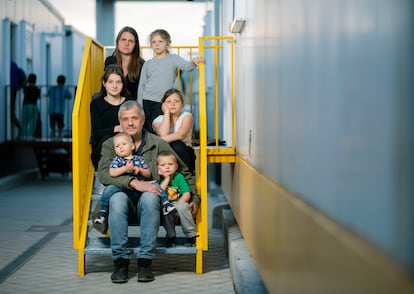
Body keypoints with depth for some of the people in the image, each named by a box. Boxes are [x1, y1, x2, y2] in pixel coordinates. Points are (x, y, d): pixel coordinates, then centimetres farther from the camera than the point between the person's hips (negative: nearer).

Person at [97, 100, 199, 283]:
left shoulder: (158, 144, 11)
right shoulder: (110, 145, 10)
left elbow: (184, 172, 19)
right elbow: (104, 173, -9)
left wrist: (194, 198, 7)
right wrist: (133, 182, -23)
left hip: (148, 203, 0)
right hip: (125, 203, 0)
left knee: (149, 197, -35)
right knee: (117, 197, -35)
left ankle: (145, 260, -31)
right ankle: (120, 260, -29)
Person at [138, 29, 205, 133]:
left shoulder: (173, 59, 4)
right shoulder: (148, 64, 12)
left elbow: (187, 66, -13)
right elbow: (142, 85, 14)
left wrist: (194, 62, -37)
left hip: (162, 103, -3)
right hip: (146, 102, 3)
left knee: (154, 131, -14)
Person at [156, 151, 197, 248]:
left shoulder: (179, 177, -3)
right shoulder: (160, 179, 0)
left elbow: (187, 195, -9)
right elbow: (158, 194, -17)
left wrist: (177, 205, -21)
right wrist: (167, 179, -15)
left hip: (180, 203, -1)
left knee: (182, 206, -35)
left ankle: (191, 235, -18)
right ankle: (171, 236, -11)